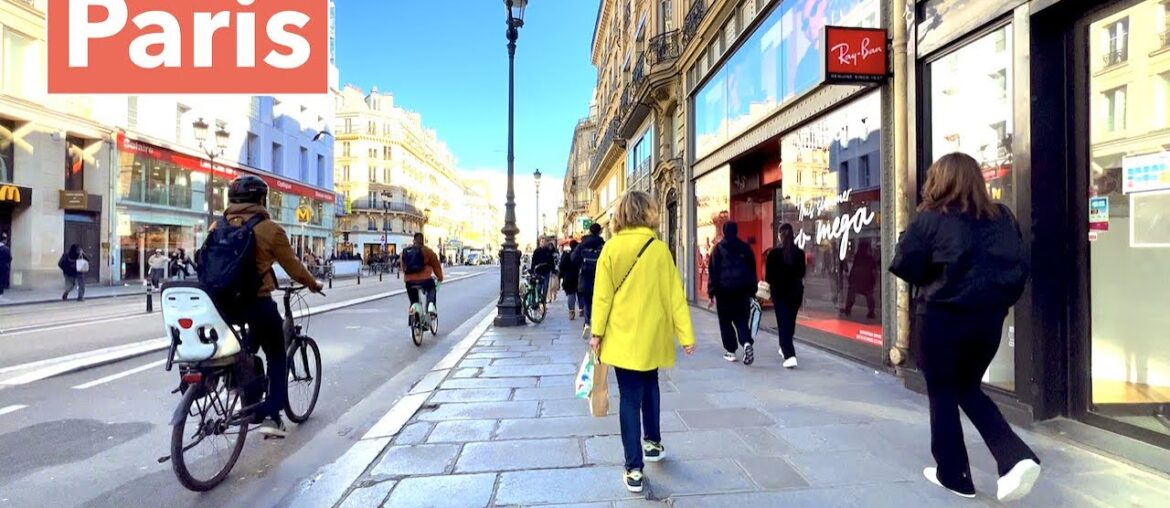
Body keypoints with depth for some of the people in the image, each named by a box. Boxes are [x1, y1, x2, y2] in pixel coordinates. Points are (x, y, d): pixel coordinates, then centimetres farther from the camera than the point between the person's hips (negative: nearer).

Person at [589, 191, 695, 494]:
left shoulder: (611, 248, -6)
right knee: (650, 386, 24)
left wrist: (596, 332, 3)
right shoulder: (659, 249, -6)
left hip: (622, 335, -1)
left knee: (630, 398, 4)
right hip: (652, 334, 1)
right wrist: (686, 335, 1)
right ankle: (653, 443, 38)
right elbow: (675, 295, -4)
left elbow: (602, 295, -5)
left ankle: (634, 470, 7)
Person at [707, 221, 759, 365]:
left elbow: (713, 272, -5)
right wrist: (752, 291, 16)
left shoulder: (718, 248, -2)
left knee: (725, 321, 9)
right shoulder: (745, 248, 7)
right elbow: (752, 271, 10)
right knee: (741, 320, 8)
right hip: (742, 290, 3)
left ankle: (731, 351, 10)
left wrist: (711, 293, -2)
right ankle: (747, 342, -18)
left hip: (724, 290, -2)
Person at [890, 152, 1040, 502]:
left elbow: (904, 266, -10)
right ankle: (1017, 458, 7)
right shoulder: (1003, 217, 6)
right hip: (989, 317, 6)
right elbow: (1020, 268, 8)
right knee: (969, 389, 23)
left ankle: (954, 475, 22)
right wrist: (999, 298, 16)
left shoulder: (931, 218, -9)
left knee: (943, 395, 11)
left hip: (941, 317, -5)